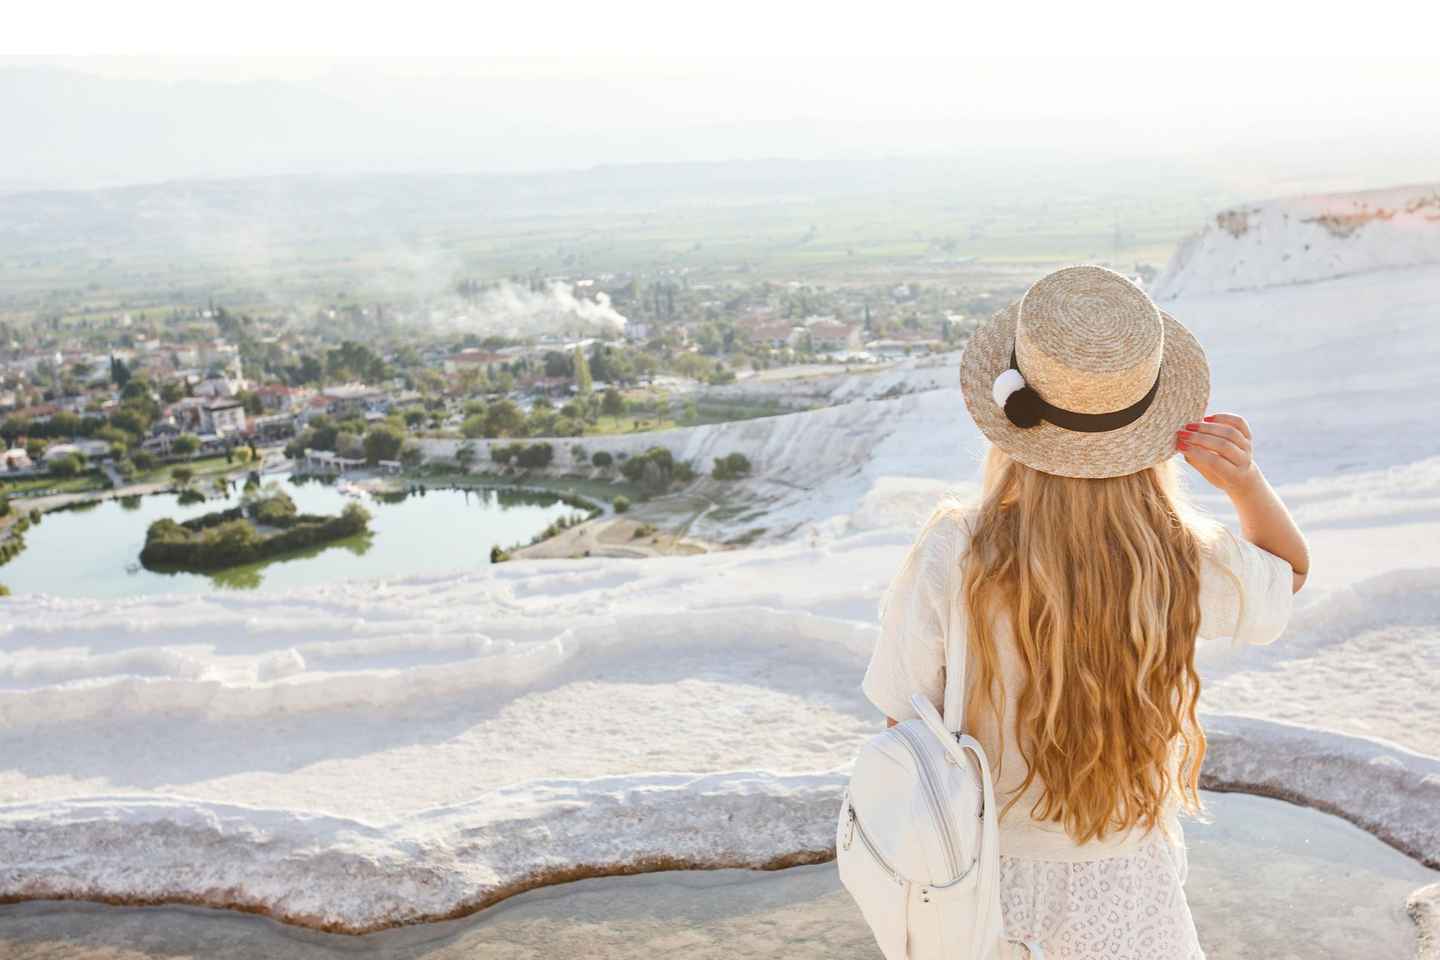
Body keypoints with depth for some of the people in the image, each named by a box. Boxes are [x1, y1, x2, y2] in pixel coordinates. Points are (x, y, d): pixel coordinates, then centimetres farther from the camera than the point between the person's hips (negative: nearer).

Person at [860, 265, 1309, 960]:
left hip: (984, 873, -1)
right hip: (1123, 896, 1)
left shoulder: (948, 558, -29)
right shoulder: (1189, 564, -23)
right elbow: (1291, 569, 2)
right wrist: (1246, 481, -19)